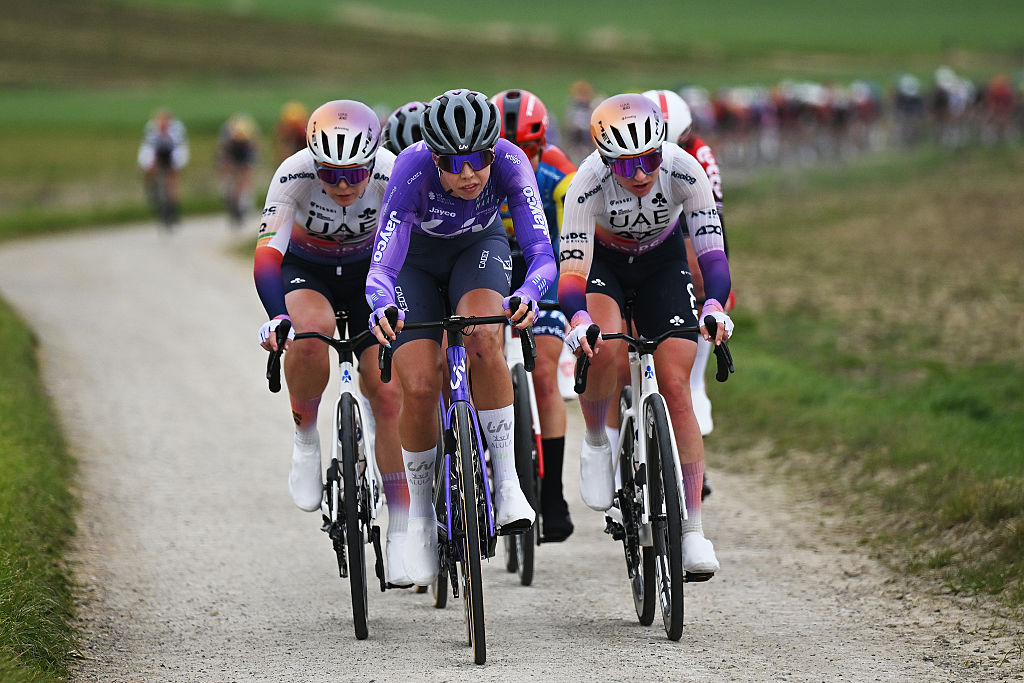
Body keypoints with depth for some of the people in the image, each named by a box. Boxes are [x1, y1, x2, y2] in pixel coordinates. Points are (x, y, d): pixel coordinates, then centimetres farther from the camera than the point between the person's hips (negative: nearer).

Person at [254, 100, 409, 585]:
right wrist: (277, 317, -55)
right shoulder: (295, 174, -32)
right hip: (305, 270, -1)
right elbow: (267, 253, -39)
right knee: (310, 333, -35)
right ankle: (306, 439, -10)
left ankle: (401, 529, -4)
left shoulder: (391, 175, -29)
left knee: (387, 390, -12)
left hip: (368, 271, 1)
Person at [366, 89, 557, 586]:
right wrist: (382, 306, -62)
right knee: (419, 387, -16)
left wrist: (529, 294, -59)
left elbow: (542, 253, -38)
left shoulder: (509, 162, -33)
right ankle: (420, 515, 7)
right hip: (416, 260, 0)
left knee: (483, 340, -32)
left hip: (479, 247, 1)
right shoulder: (412, 171, -37)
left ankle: (507, 480, -21)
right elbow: (382, 267, -40)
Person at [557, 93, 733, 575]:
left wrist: (715, 306, -52)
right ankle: (596, 444, -1)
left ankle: (693, 530, -7)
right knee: (604, 350, -32)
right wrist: (578, 320, -57)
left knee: (675, 386, -10)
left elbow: (712, 250, -33)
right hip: (602, 260, -1)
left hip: (662, 262, 1)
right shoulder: (589, 183, -34)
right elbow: (572, 268, -37)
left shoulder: (683, 171, -31)